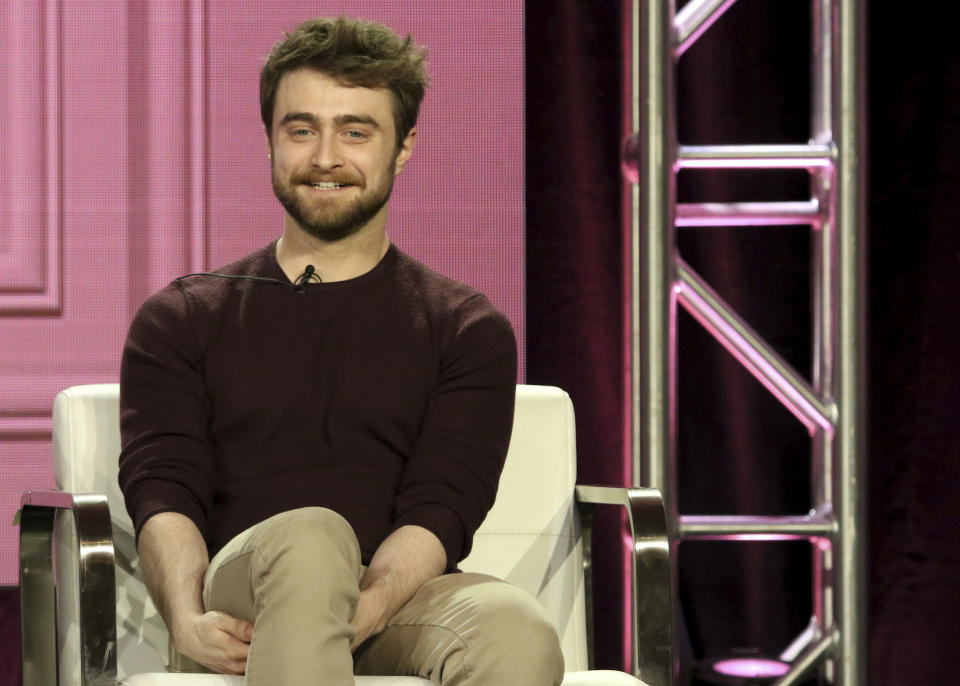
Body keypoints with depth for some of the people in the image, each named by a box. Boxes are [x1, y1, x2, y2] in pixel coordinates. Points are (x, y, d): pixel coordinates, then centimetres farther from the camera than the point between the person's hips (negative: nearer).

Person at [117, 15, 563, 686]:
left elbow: (441, 510, 2)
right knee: (308, 537, -37)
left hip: (393, 606, 1)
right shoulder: (181, 319, 21)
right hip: (238, 616, -1)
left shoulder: (468, 329, 18)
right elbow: (162, 491, 5)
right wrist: (189, 619, -18)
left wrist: (353, 617, -20)